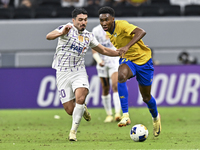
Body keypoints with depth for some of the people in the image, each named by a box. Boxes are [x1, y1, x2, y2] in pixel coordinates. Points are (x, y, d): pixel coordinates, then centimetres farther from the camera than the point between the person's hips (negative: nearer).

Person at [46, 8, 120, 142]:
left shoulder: (88, 36, 10)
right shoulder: (67, 29, -6)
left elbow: (104, 50, 23)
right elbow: (49, 36, -23)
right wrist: (61, 33, -43)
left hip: (79, 72, 3)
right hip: (63, 73, -3)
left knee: (80, 98, -25)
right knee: (70, 110, -6)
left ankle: (73, 131, -10)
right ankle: (82, 109, 32)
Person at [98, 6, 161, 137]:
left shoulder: (122, 25, -25)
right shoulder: (108, 33, -1)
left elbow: (141, 32, -41)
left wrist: (127, 47, -51)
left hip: (143, 60, -4)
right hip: (128, 60, 4)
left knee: (146, 97, 7)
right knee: (121, 76, -33)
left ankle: (156, 117, 42)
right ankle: (125, 115, -36)